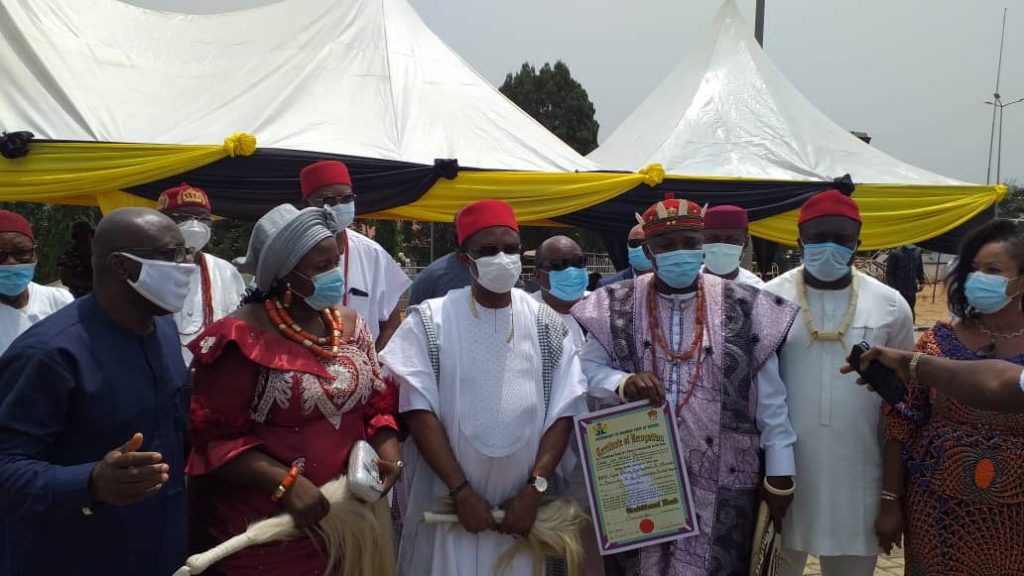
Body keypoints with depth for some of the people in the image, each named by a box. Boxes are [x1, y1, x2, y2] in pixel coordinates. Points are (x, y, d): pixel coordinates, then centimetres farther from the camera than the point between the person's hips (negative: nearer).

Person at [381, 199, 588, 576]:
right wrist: (462, 491, -13)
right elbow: (419, 411, -9)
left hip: (521, 507, 2)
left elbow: (563, 413, 0)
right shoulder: (429, 322, -5)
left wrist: (534, 491, -9)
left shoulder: (547, 325, 1)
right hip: (445, 505, -2)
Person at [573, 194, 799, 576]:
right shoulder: (617, 307, 0)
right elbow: (587, 368, 3)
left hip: (724, 479, -1)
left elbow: (769, 398, 1)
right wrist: (623, 382, -18)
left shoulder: (744, 308, -3)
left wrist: (779, 473, 1)